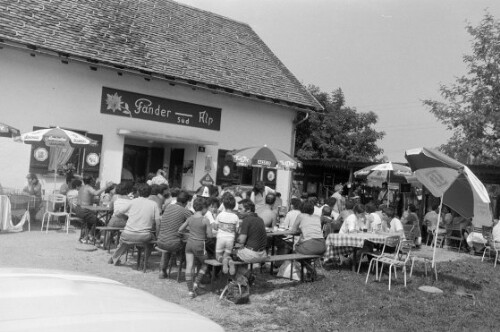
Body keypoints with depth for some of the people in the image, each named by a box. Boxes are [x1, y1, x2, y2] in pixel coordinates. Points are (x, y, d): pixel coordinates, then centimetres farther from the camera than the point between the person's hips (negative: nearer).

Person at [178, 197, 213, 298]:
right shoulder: (205, 220, -10)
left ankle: (190, 290, 5)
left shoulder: (190, 219, 4)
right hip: (199, 245, -4)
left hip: (189, 243, 4)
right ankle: (196, 283, 9)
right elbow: (209, 235, -8)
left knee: (189, 266, 3)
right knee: (203, 265, 19)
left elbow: (180, 230, 12)